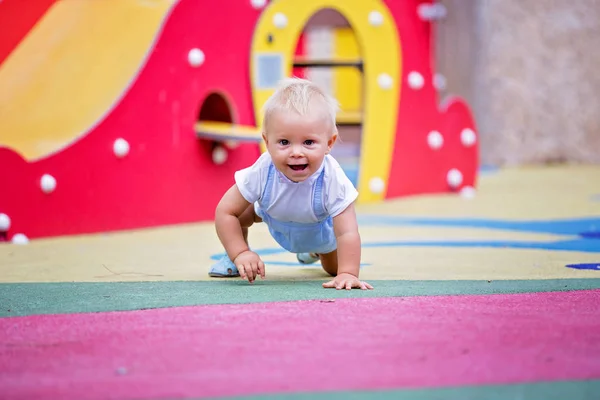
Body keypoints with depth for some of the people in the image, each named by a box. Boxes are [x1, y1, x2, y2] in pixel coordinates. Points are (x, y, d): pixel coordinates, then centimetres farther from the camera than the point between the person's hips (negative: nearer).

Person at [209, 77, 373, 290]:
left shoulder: (332, 180, -47)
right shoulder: (262, 172, -42)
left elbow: (347, 233, -44)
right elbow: (225, 212, -32)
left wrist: (347, 273, -51)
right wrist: (240, 253, -39)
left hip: (320, 228, -1)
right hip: (276, 222, 1)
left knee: (334, 268, 10)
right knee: (243, 210, -20)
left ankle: (314, 250, 47)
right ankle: (233, 259, 12)